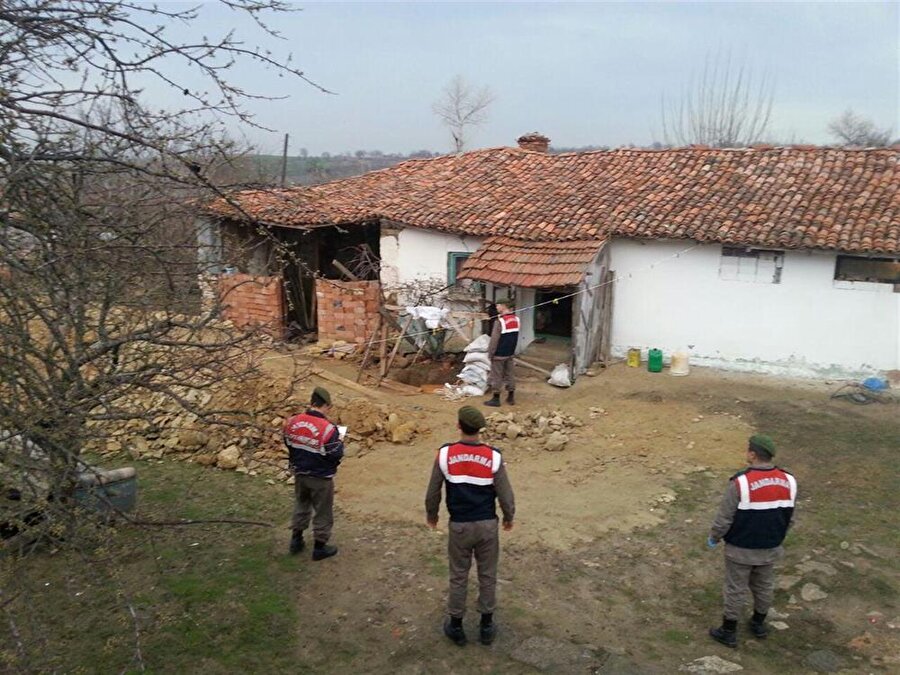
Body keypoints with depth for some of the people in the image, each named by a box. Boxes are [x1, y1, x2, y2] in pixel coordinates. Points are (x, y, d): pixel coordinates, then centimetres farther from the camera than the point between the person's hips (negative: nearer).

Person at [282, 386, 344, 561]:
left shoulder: (292, 422, -8)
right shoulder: (328, 429, -28)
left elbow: (289, 445, 7)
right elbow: (336, 455, -19)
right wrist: (339, 443, 0)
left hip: (299, 474, 6)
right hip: (321, 479, -6)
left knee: (301, 506, 27)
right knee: (322, 512, 13)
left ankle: (296, 540, 38)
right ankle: (319, 547, 25)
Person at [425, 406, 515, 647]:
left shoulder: (445, 454, -13)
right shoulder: (493, 457, -14)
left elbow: (433, 491, -4)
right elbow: (505, 494, -7)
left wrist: (431, 514, 15)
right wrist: (509, 517, 13)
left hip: (459, 526, 0)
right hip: (487, 525, 0)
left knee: (458, 577, 16)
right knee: (487, 576, 17)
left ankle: (455, 626, 30)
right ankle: (486, 626, 30)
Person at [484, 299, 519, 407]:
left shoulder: (500, 321, -19)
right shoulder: (516, 319, 3)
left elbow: (494, 339, -17)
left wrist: (490, 353, -10)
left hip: (499, 354, -7)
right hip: (511, 353, 7)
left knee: (497, 377, 3)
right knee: (510, 375, 13)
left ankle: (496, 399, 9)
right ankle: (511, 397, 19)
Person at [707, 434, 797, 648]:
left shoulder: (740, 482, -26)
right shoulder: (788, 481, -9)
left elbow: (724, 518, -18)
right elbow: (789, 517, 4)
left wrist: (713, 537, 0)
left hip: (741, 550, -5)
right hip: (770, 548, 5)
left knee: (735, 590, 11)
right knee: (764, 587, 24)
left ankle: (728, 632, 25)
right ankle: (759, 624, 43)